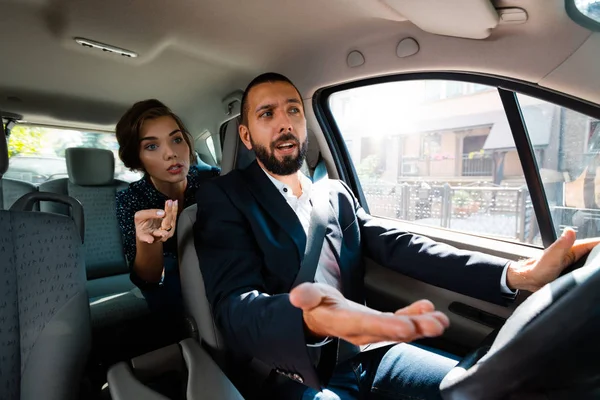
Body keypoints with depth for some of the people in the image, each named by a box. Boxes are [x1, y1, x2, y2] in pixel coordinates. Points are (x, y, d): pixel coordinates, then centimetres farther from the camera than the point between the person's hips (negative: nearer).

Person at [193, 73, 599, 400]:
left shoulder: (336, 193, 9)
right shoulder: (224, 198, -7)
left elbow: (398, 246, -1)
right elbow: (235, 306, -20)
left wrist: (517, 274, -14)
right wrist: (311, 319, -44)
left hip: (364, 352, 5)